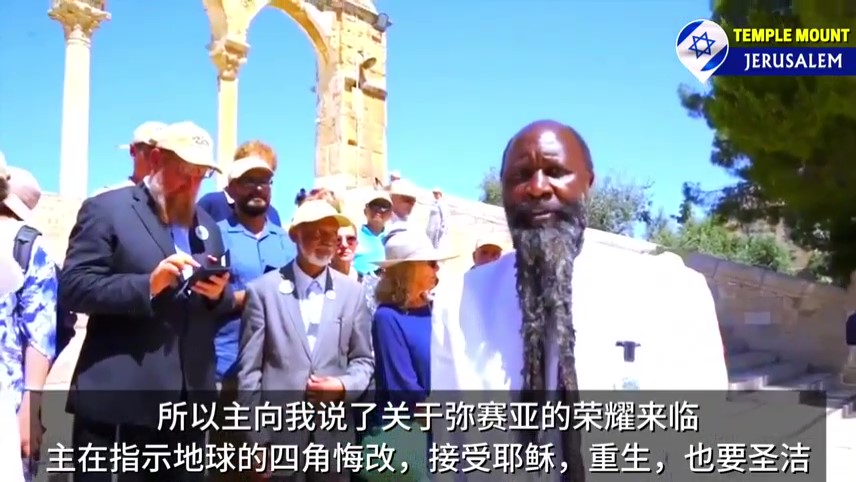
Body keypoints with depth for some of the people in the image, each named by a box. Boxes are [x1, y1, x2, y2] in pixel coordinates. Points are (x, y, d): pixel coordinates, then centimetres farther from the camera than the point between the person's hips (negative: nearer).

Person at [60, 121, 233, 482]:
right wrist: (148, 285, -22)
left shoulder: (207, 226, 17)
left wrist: (219, 294, -5)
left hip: (186, 400, 6)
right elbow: (73, 288, -11)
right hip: (116, 399, -5)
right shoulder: (106, 209, -2)